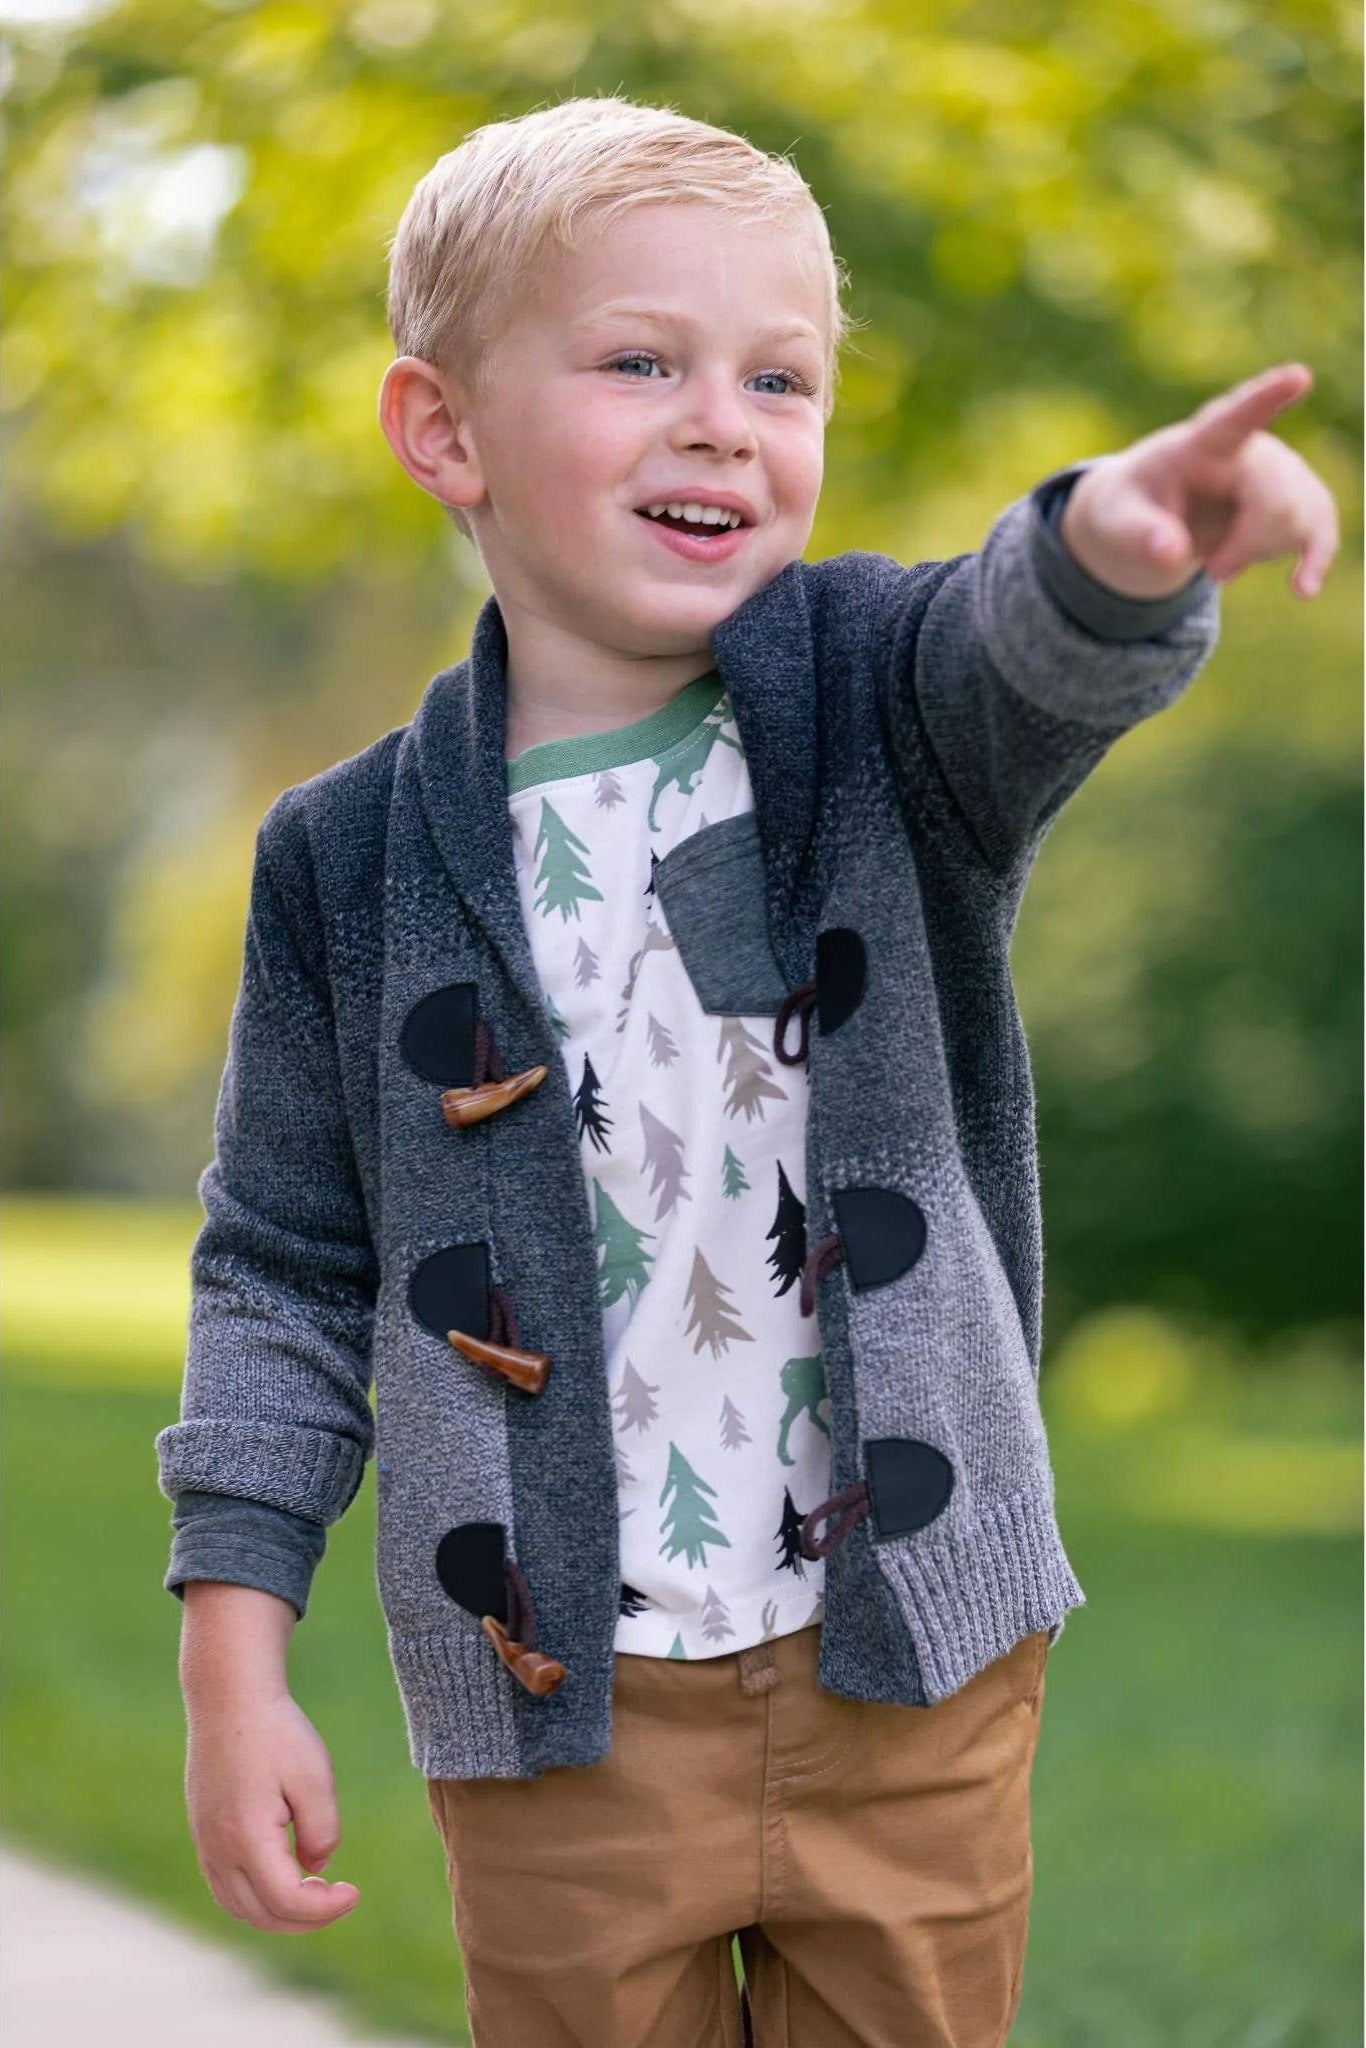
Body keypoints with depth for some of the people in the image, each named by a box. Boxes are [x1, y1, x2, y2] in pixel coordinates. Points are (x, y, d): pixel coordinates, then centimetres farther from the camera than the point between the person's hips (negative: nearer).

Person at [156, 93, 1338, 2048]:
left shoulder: (873, 697, -4)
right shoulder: (353, 860, -3)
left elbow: (1036, 650, -28)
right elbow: (285, 1275, 4)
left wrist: (1121, 544, -52)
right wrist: (234, 1665, -2)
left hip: (917, 1680, 0)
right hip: (560, 1730, 0)